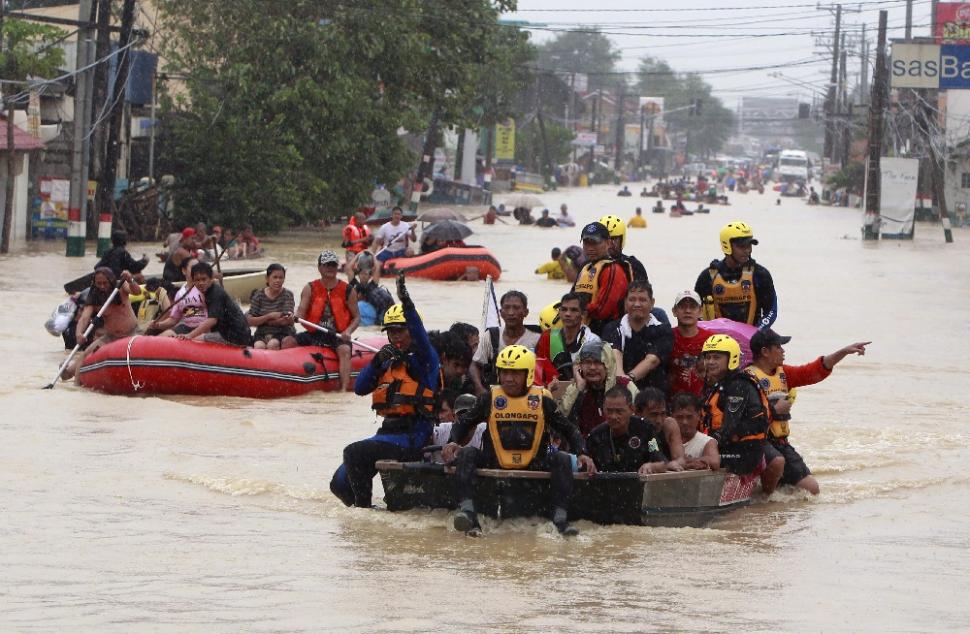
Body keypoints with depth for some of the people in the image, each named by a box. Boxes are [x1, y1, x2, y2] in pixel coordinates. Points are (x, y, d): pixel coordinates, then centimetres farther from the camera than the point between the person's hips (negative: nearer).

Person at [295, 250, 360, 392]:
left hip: (338, 336, -2)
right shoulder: (310, 289, 8)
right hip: (314, 334, 2)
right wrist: (295, 318, -27)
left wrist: (348, 331, -12)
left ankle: (344, 389, -43)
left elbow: (356, 317, 8)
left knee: (345, 350, -33)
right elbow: (301, 312, -2)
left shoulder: (347, 290, 5)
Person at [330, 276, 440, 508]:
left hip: (411, 436, -8)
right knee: (340, 484, 6)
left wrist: (406, 303, -40)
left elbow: (421, 337, -25)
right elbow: (360, 388, 8)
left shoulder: (423, 359, -3)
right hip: (388, 432, 8)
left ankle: (363, 509, -15)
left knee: (354, 453, -26)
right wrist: (377, 361, -7)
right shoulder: (388, 363, 18)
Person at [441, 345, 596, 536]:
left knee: (562, 459, -24)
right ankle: (467, 513, -39)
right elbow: (464, 423, 11)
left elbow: (568, 429, 8)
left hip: (533, 463, 0)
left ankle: (560, 519, -30)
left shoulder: (542, 400, 2)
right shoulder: (490, 398, 4)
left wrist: (582, 454, -8)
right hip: (495, 462, 0)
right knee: (466, 454, -24)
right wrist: (453, 442, -10)